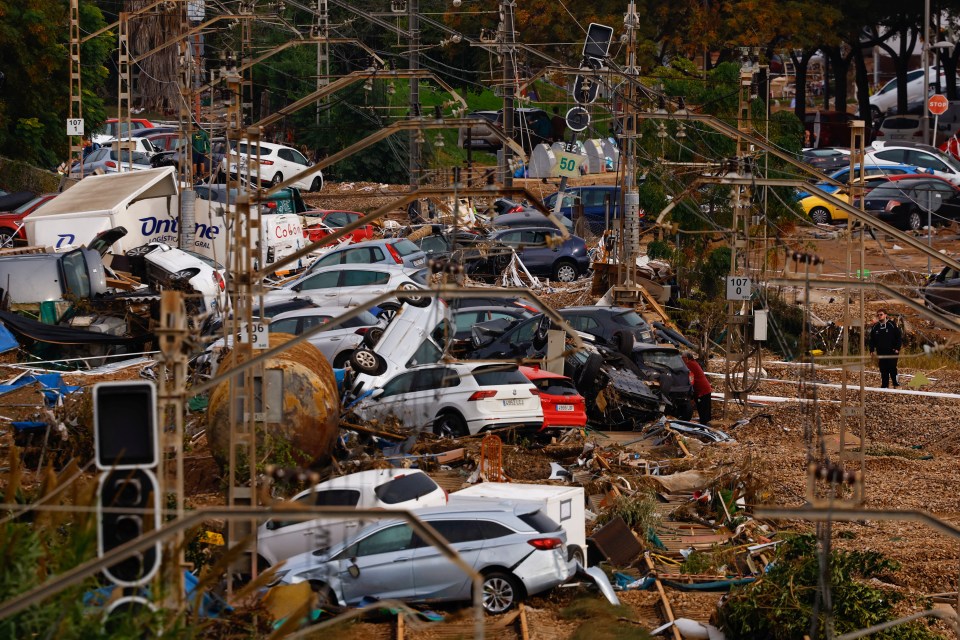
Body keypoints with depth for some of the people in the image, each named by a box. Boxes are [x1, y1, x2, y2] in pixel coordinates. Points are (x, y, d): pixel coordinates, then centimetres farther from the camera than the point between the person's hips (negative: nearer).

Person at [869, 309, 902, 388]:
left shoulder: (892, 325, -3)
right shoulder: (875, 327, 10)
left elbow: (899, 337, -2)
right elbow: (872, 340, 19)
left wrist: (897, 348, -9)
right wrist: (872, 350, 8)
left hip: (892, 352, -4)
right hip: (881, 352, 4)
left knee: (892, 368, -9)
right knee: (883, 370, 4)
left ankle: (896, 384, 1)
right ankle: (884, 386, 9)